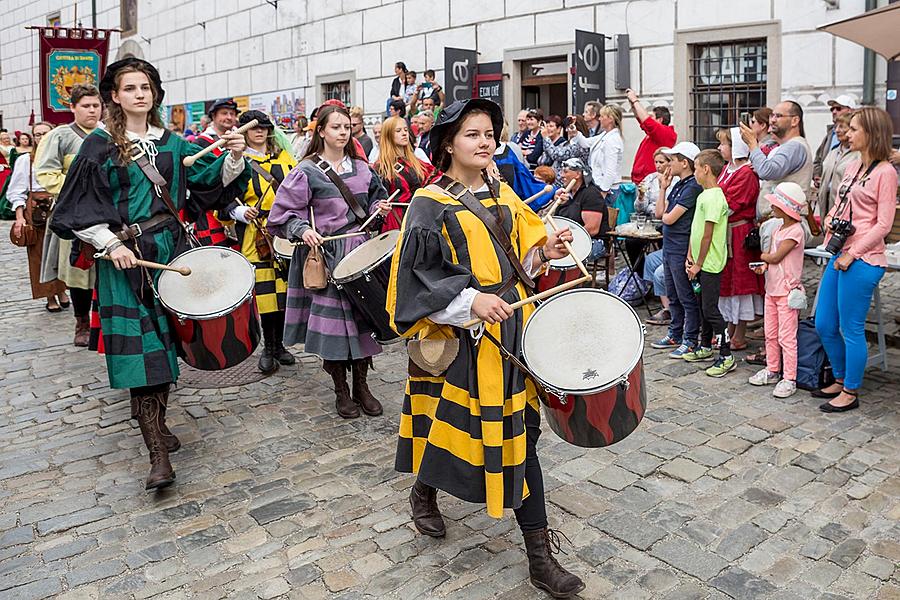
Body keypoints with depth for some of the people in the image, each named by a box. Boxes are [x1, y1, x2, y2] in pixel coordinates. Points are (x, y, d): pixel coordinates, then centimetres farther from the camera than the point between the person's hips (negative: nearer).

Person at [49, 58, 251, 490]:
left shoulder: (172, 144, 11)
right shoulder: (100, 146, 0)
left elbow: (215, 179, 6)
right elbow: (78, 209, -2)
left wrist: (234, 157, -13)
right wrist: (110, 243, -13)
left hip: (171, 250, 5)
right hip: (125, 257, -4)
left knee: (165, 339, 10)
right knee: (140, 346, -9)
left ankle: (157, 423, 28)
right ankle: (158, 454, -10)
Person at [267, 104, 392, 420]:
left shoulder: (361, 167, 11)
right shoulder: (306, 171, -5)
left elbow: (372, 201, 22)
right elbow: (284, 212, -5)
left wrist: (379, 209, 1)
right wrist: (302, 229, -21)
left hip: (361, 250, 5)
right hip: (325, 254, -4)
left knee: (362, 315, 6)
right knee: (333, 318, -3)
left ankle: (361, 385, 20)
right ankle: (341, 390, 14)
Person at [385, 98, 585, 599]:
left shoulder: (503, 195, 12)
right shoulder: (431, 204, -6)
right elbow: (418, 276, -12)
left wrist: (544, 252, -2)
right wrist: (471, 300, -23)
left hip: (512, 324, 5)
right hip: (458, 333, -5)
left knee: (520, 430, 7)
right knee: (456, 423, 5)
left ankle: (540, 556, 19)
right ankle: (424, 490, 41)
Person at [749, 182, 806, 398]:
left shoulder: (795, 231, -15)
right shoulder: (778, 229, 13)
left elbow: (775, 257, -18)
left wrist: (763, 257, 2)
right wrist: (764, 265, -7)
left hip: (787, 291, -9)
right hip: (772, 288, 9)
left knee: (786, 337, -5)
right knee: (770, 334, 16)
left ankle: (789, 379, 1)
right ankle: (772, 371, 27)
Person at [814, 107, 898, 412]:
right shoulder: (854, 167, 14)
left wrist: (853, 253, -16)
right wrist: (829, 220, 0)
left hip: (861, 261, -8)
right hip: (839, 256, 8)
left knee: (851, 329, 0)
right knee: (824, 325, 13)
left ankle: (851, 392, 15)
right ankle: (841, 380, 31)